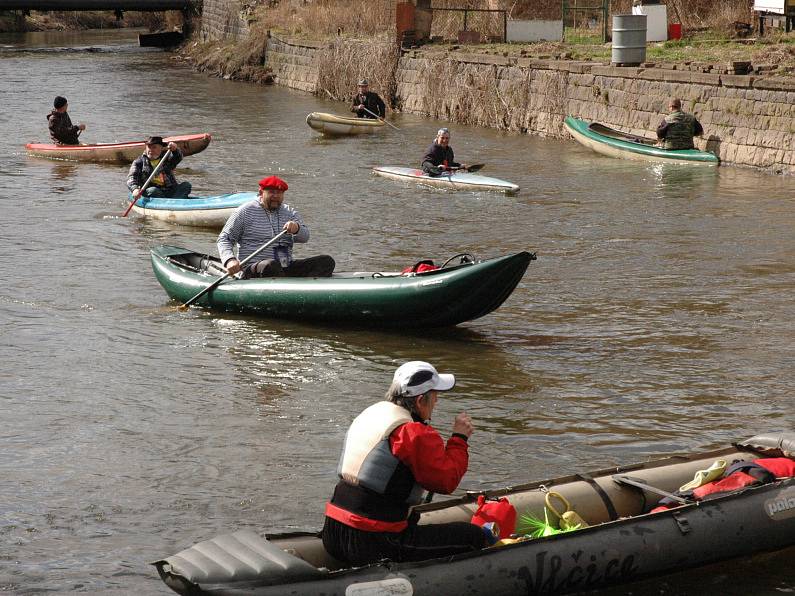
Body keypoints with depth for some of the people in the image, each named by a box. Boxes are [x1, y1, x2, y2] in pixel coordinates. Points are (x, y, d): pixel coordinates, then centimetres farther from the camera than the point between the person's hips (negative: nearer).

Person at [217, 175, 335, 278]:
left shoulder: (289, 213, 17)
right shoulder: (246, 211, 6)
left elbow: (305, 237, 1)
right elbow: (224, 239, 4)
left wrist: (297, 228, -25)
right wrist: (230, 260, -17)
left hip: (286, 269, 4)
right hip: (254, 271, -4)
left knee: (326, 261, -14)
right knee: (271, 265, -39)